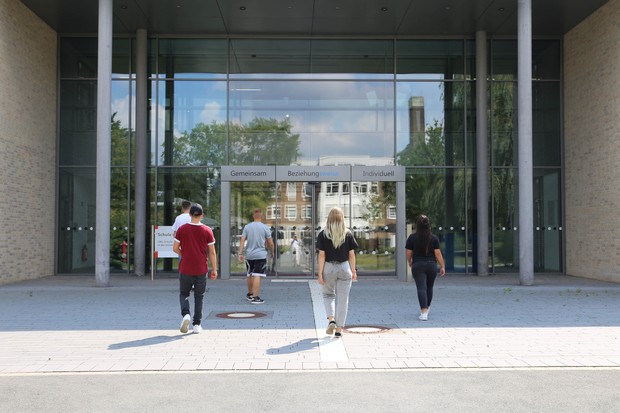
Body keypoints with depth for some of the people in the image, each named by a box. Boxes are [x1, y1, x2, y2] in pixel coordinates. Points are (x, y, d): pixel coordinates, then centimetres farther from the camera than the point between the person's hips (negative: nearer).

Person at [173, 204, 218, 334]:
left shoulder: (182, 229, -4)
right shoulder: (207, 231, -4)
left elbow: (175, 248, -1)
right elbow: (212, 252, -2)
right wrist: (214, 269, 4)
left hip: (185, 269, 0)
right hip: (201, 269, 0)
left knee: (184, 294, 14)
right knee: (199, 296, 10)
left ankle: (185, 314, -13)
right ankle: (197, 324, 10)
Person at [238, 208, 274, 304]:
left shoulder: (247, 227, 4)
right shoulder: (265, 228, -4)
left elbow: (242, 240, -2)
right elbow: (270, 243, -2)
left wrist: (240, 253, -1)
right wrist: (272, 252, 14)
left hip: (249, 255, 4)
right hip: (261, 255, -4)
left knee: (250, 275, 17)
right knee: (257, 276, -6)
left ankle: (250, 294, 33)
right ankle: (255, 297, -8)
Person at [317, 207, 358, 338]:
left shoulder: (323, 234, -5)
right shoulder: (348, 234, -1)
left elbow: (321, 255, -7)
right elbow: (351, 254, 1)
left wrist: (320, 274, -4)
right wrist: (353, 271, 11)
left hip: (329, 268, 0)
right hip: (344, 268, 1)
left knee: (328, 295, 20)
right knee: (342, 299, 7)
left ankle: (331, 319, -2)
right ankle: (339, 329, 10)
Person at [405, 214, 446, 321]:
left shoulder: (412, 237, -5)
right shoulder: (434, 238, -4)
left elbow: (409, 253, 0)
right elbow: (438, 253, -6)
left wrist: (410, 262, 19)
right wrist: (442, 266, 2)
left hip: (418, 265, -2)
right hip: (431, 265, 2)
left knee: (421, 288, -6)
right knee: (429, 288, 19)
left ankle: (424, 313, -19)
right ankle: (426, 309, 36)